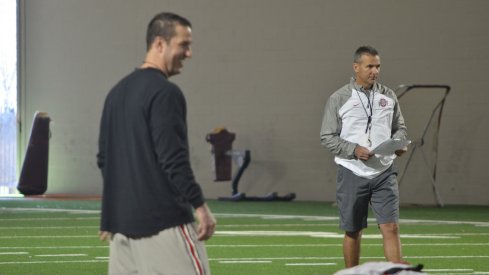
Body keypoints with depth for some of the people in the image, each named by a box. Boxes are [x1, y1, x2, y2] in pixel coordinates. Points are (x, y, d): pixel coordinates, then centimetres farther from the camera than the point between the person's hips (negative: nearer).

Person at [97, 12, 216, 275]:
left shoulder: (117, 92, 16)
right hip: (164, 221, -9)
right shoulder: (164, 92, -12)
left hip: (122, 220, 9)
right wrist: (199, 205, -15)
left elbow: (104, 158, 20)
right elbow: (173, 159, -19)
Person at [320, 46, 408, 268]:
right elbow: (327, 137, -3)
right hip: (352, 173, -2)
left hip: (384, 172, 2)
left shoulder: (388, 96, 7)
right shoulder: (339, 99, -3)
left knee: (391, 227, -9)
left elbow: (399, 127, 17)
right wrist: (354, 150, -17)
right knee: (353, 232, 8)